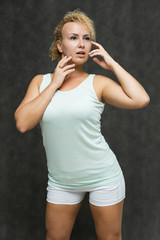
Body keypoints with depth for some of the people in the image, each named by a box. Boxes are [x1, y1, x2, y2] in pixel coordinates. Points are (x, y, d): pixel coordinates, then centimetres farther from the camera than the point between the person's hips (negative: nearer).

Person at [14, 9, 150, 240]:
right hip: (61, 181, 2)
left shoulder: (98, 83, -7)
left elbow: (140, 99, -23)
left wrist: (112, 64, -13)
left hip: (103, 177, -2)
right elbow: (22, 123, -15)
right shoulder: (40, 82, 0)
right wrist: (54, 84, -14)